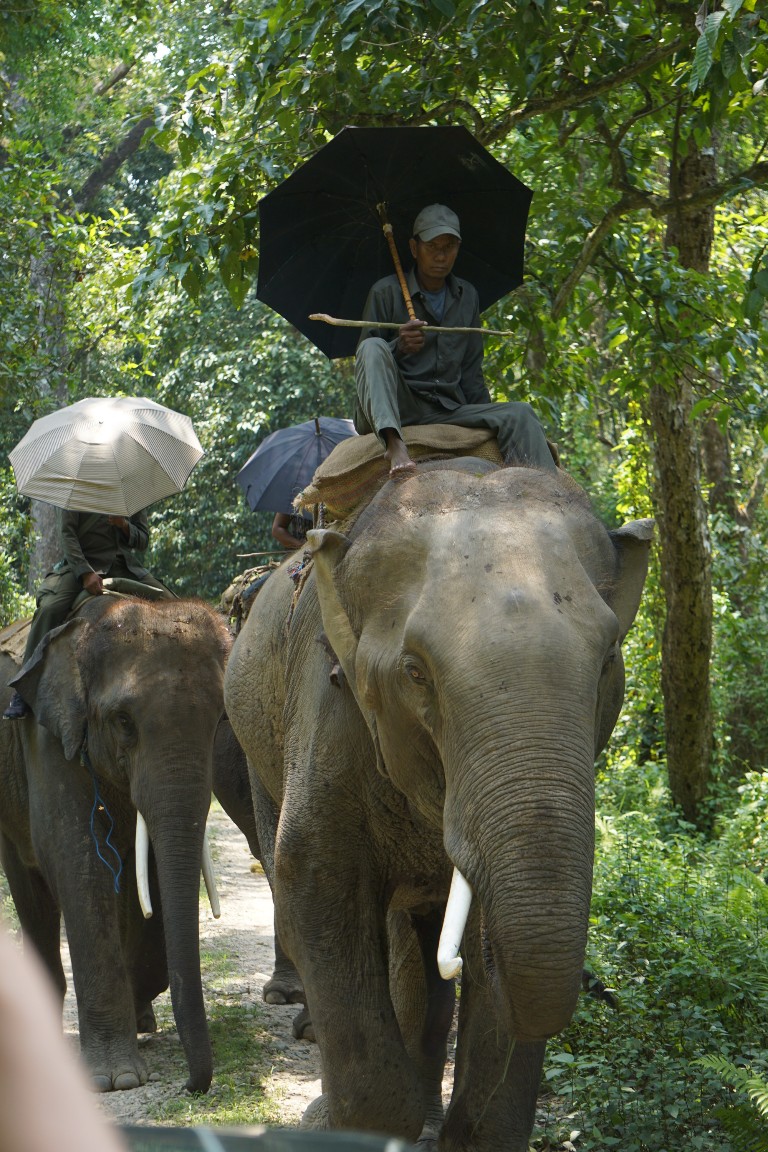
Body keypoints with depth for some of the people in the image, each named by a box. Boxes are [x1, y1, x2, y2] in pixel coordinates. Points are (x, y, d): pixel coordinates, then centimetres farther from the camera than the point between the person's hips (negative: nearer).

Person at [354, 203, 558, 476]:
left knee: (520, 414, -18)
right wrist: (399, 347, -22)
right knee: (373, 348, -32)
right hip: (394, 409, -4)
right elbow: (364, 363, -1)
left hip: (451, 412, 4)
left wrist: (487, 421, 8)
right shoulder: (386, 292, 3)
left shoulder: (467, 296, 19)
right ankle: (394, 444, -55)